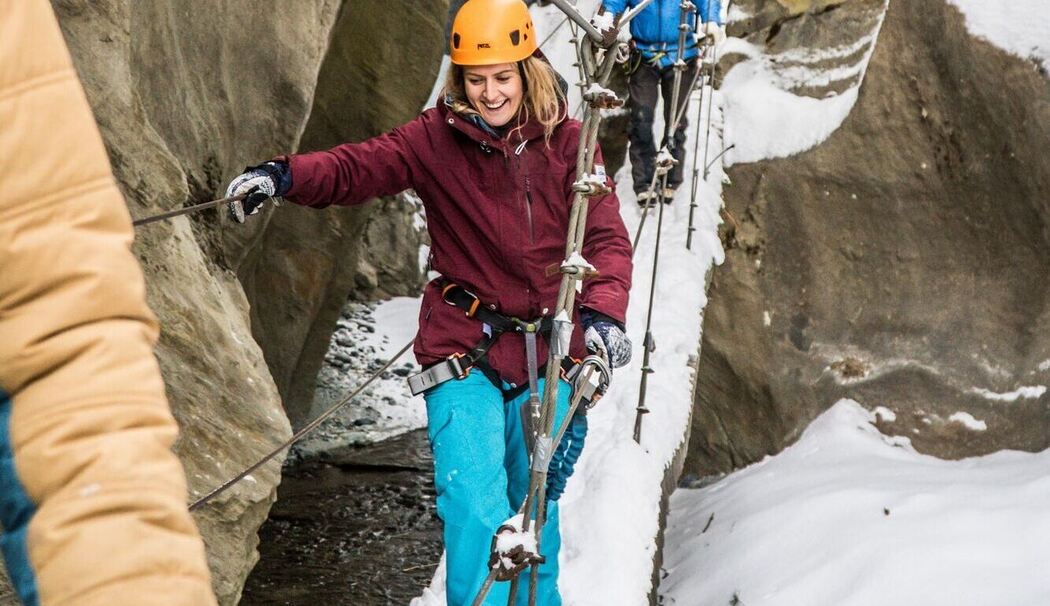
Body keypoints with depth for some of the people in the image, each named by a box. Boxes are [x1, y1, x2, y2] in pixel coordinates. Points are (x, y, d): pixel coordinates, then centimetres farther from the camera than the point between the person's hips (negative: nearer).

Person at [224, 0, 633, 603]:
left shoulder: (567, 142, -1)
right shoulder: (437, 137, -2)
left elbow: (607, 238, -7)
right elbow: (357, 167, -12)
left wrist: (602, 312, -24)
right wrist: (284, 175, -32)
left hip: (547, 356, 2)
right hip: (464, 352, -1)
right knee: (476, 511, -15)